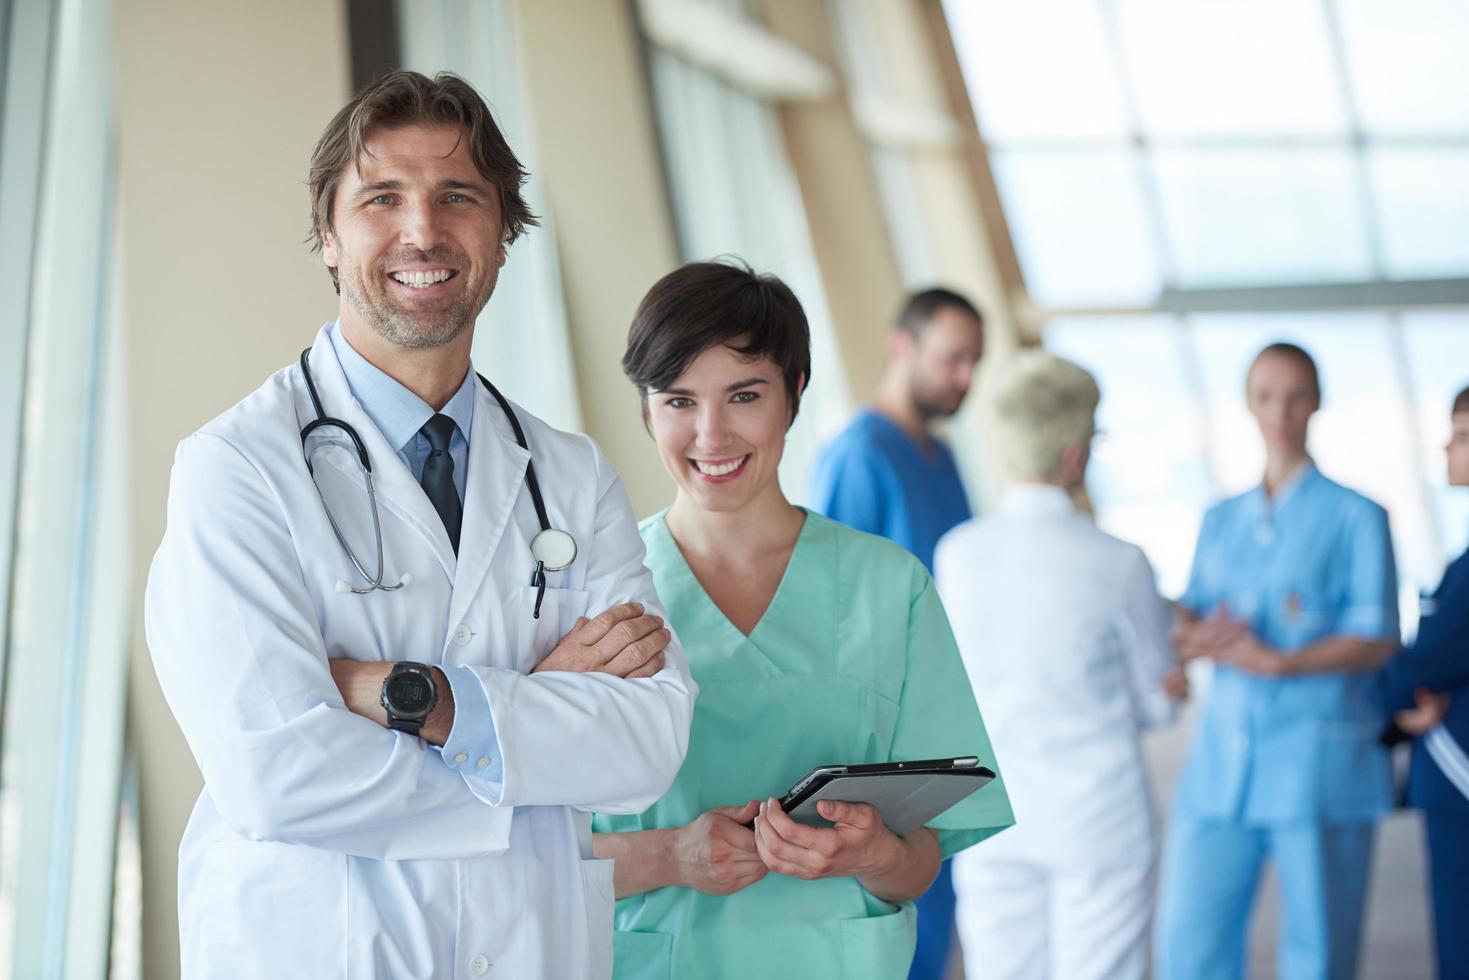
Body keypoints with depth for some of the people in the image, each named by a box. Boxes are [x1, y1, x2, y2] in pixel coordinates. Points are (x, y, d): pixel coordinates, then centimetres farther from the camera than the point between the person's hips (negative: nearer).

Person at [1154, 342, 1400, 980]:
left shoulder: (1354, 515, 2)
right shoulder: (1220, 521, 18)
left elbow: (1377, 640, -6)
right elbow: (1186, 620, 13)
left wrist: (1275, 661, -18)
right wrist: (1196, 636, -12)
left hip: (1319, 762, -4)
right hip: (1223, 758, 4)